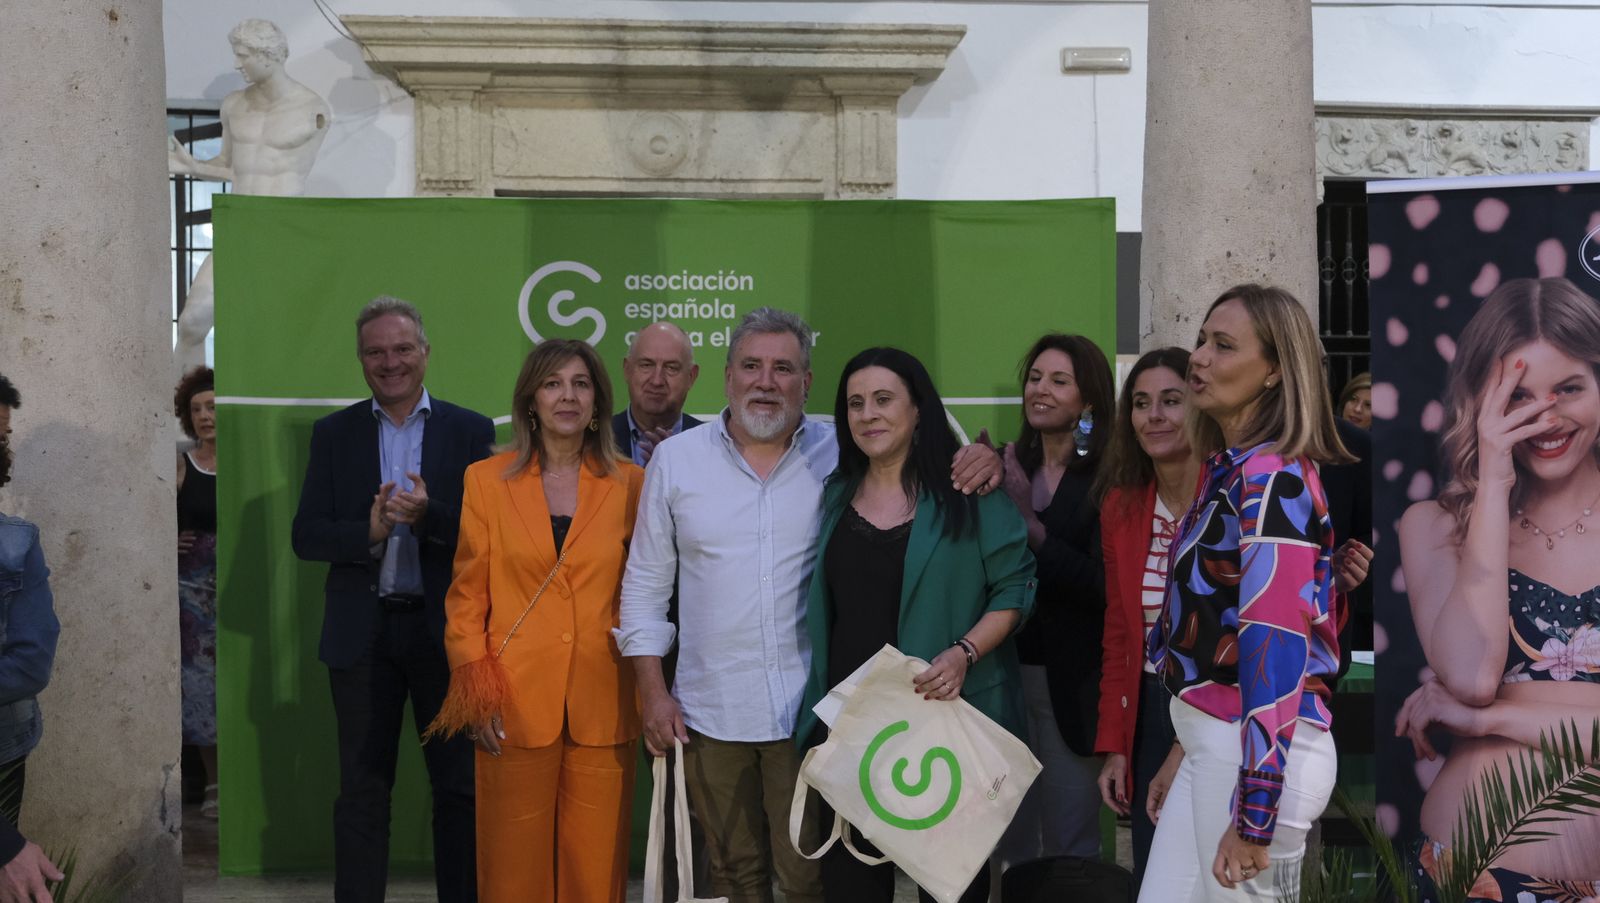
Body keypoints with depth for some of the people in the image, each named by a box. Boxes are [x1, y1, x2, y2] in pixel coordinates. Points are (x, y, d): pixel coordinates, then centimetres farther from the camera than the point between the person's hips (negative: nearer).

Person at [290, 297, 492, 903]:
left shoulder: (471, 432, 2)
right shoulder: (334, 434, 6)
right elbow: (307, 535, 1)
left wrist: (430, 515, -23)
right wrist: (368, 533, -17)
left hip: (446, 631, -1)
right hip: (363, 633, 1)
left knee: (459, 786, 6)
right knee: (362, 790, 9)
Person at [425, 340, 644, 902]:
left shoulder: (630, 485, 5)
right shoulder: (487, 481, 4)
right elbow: (467, 596, 5)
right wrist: (476, 693, -2)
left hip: (602, 706, 1)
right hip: (517, 705, 0)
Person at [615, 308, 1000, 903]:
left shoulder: (843, 452, 0)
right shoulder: (676, 459, 4)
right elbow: (645, 583, 8)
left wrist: (979, 460, -17)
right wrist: (652, 690, 2)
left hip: (809, 712, -1)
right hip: (710, 712, 2)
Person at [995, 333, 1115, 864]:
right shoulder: (1009, 468, 5)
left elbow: (1105, 585, -18)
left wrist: (1032, 525, -21)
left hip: (1072, 680, -5)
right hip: (1003, 671, 5)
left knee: (1070, 845, 8)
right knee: (1010, 838, 17)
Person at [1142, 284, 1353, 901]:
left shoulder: (1273, 478, -17)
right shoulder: (1227, 469, 12)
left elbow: (1276, 644, -23)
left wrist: (1253, 816, -24)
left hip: (1261, 751, -9)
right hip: (1211, 740, 9)